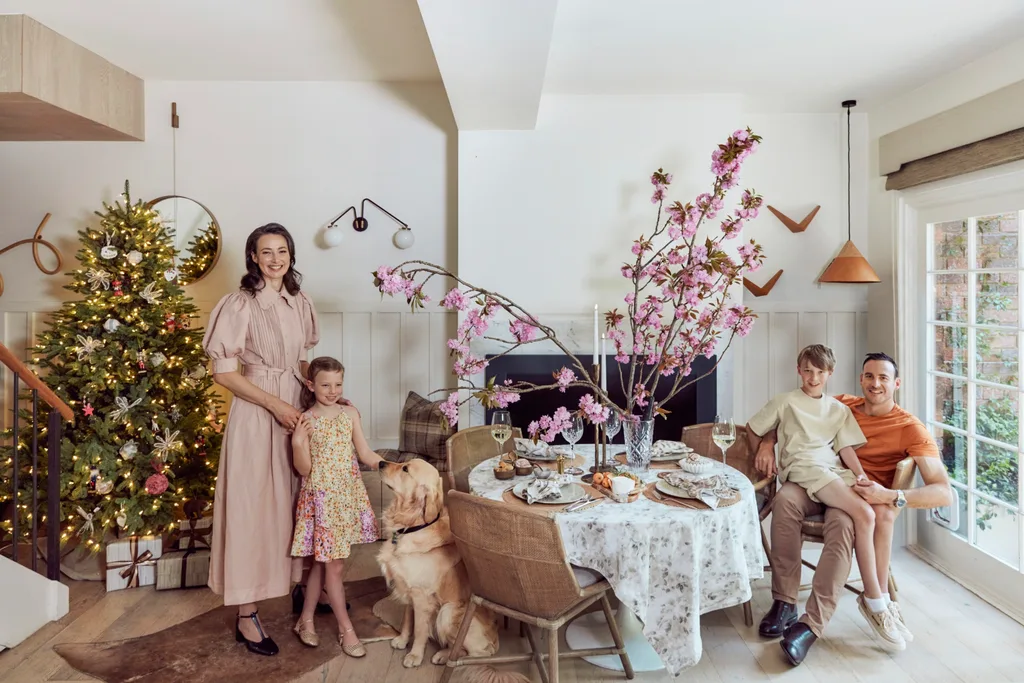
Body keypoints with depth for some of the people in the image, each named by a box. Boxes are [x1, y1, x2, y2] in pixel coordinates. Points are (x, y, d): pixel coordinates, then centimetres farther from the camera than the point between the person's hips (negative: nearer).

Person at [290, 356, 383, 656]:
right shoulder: (305, 420, -8)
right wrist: (298, 442, -24)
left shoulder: (350, 413, 3)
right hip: (322, 497, -4)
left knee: (323, 562, 13)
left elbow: (366, 455, 4)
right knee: (334, 565, 1)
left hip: (349, 495, 4)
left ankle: (306, 619, 31)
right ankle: (346, 629, 15)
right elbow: (304, 469, -9)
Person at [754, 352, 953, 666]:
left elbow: (944, 492, -16)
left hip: (865, 496, -3)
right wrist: (768, 442, -5)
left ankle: (811, 623, -37)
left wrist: (891, 496, -31)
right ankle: (784, 602, -26)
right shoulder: (843, 404, 6)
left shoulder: (911, 429, -6)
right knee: (786, 497, -32)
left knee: (841, 523, -39)